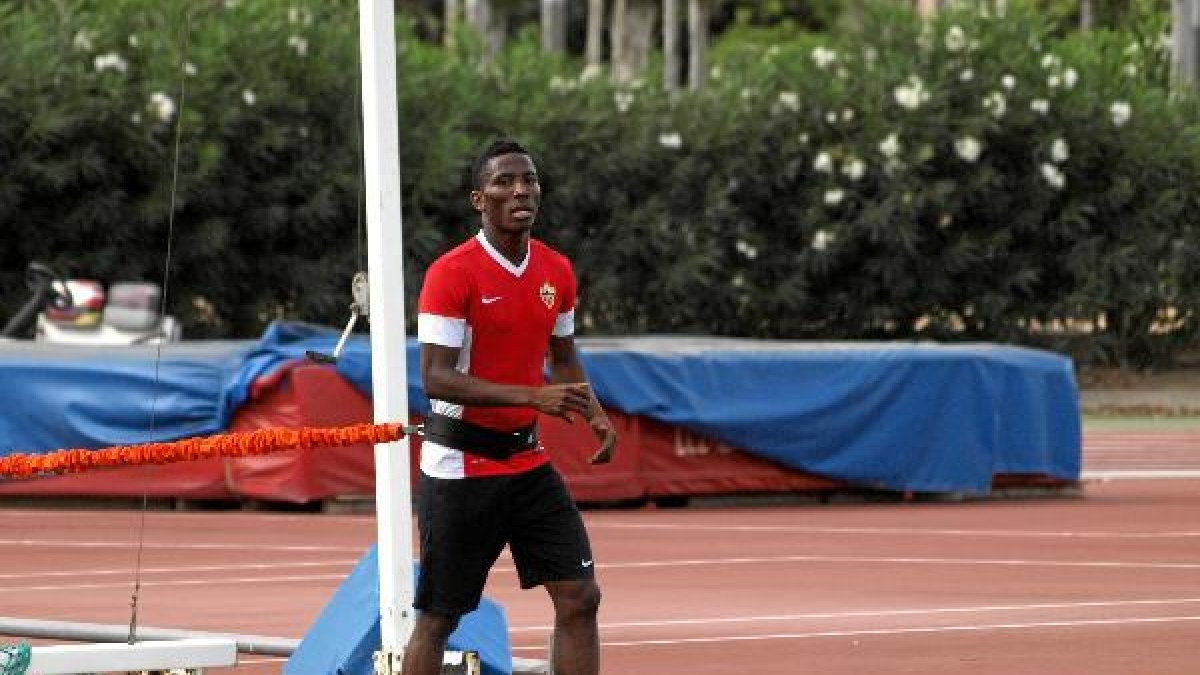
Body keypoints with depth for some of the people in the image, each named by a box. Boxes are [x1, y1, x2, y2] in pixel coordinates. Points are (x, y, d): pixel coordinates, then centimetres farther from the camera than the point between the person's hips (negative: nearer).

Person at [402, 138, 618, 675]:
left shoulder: (557, 271, 5)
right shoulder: (451, 274, -16)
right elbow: (436, 378, -22)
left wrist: (594, 415, 1)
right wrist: (532, 395, -31)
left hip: (527, 459, 6)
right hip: (460, 465, -6)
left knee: (580, 598, -2)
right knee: (438, 618, 0)